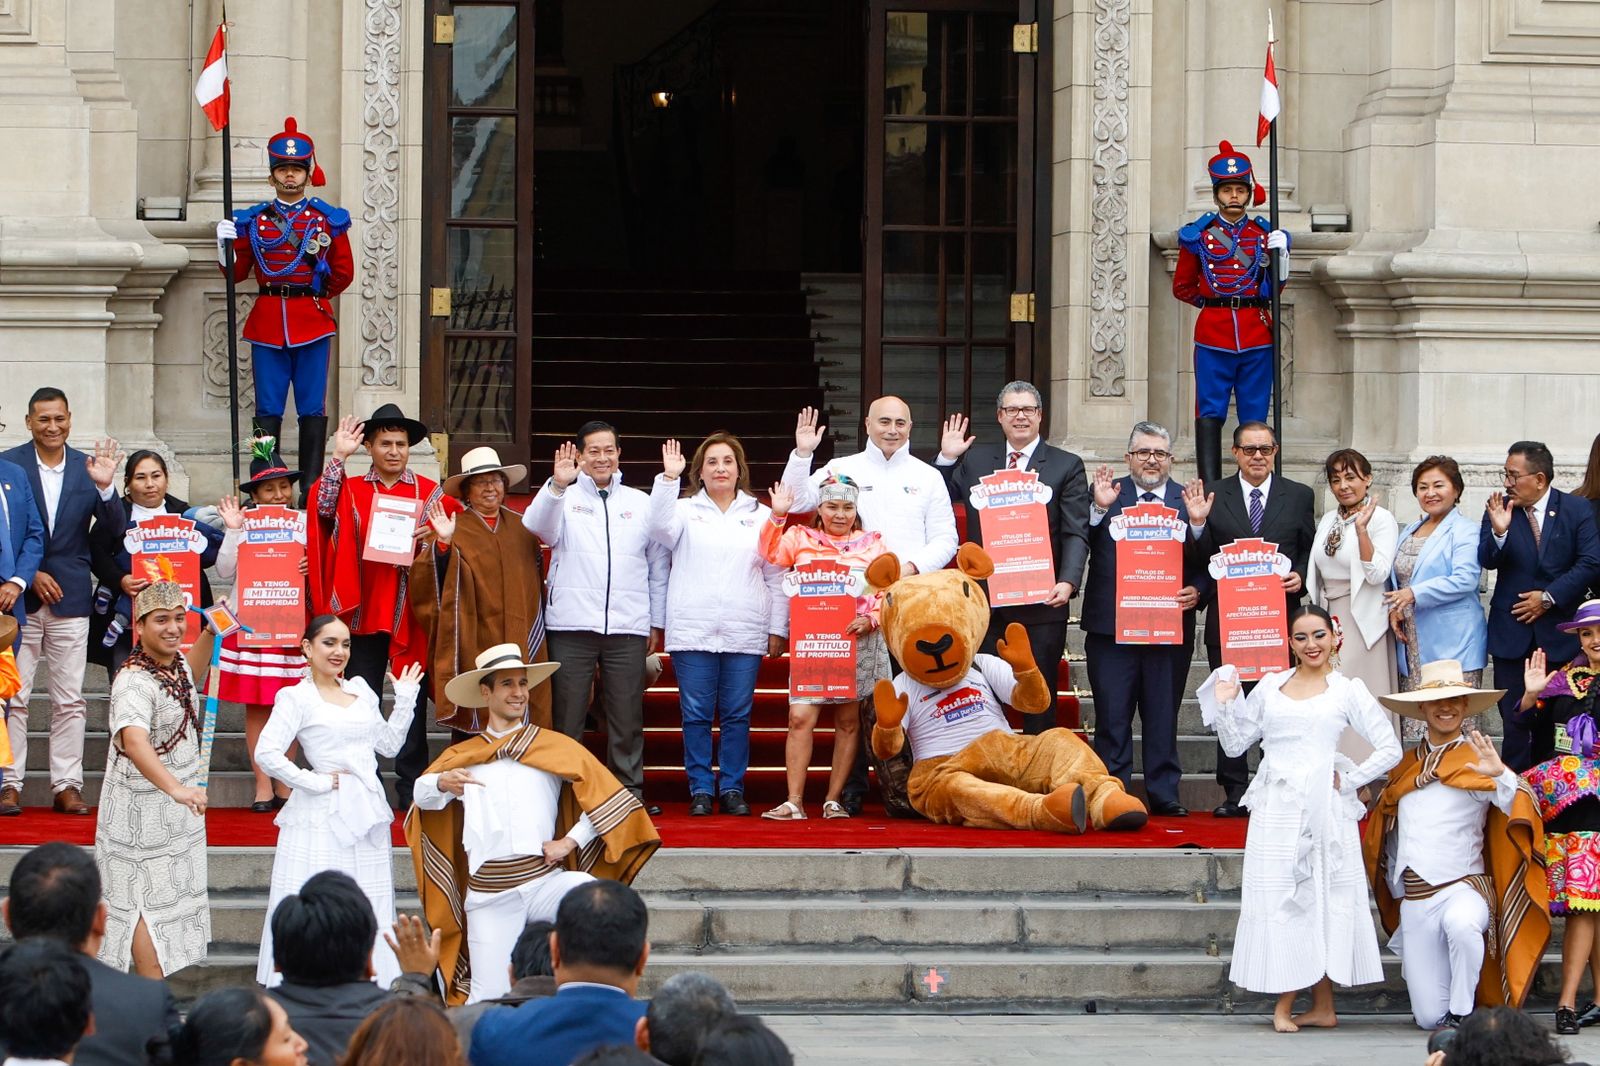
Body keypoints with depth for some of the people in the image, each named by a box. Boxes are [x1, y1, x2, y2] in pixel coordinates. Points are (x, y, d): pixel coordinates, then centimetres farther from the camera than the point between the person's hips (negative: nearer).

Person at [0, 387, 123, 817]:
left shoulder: (87, 467, 3)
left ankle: (67, 785, 9)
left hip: (70, 599, 2)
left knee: (70, 700, 4)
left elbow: (115, 526, -2)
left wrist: (104, 486, -20)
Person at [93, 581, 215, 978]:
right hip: (144, 808, -9)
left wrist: (210, 633, 15)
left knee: (171, 896, 16)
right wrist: (174, 788, -60)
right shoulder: (134, 681, -27)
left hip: (174, 809, 9)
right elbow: (134, 741, -46)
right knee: (151, 901, -6)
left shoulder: (174, 661, 2)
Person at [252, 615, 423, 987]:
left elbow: (388, 744, 20)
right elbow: (267, 752, -15)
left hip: (367, 814, 6)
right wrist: (316, 782, -13)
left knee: (370, 912, 5)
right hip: (323, 817, -6)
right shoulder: (296, 698, -4)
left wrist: (405, 701, 13)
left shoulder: (361, 689, 15)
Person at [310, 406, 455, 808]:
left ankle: (411, 787, 9)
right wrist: (337, 458, -20)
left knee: (412, 702, 2)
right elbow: (323, 508, -13)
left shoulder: (428, 492, 6)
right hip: (363, 610, 0)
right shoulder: (351, 490, 5)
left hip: (410, 614, 0)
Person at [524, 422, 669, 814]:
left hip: (628, 628, 2)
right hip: (572, 626, -2)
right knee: (567, 717, -1)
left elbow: (658, 565, 17)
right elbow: (537, 528, -13)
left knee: (627, 719, 2)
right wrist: (557, 485, -28)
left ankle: (629, 792, 9)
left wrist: (657, 622, 12)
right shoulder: (564, 498, 8)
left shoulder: (640, 503, 14)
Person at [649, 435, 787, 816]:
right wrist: (669, 478, -23)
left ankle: (732, 788, 9)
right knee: (696, 714, -1)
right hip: (692, 631, -1)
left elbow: (776, 577, 12)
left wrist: (778, 628, 7)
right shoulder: (685, 510, 8)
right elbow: (661, 527, -14)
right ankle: (700, 790, 5)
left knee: (738, 714, 2)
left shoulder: (761, 516, 13)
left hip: (745, 634, 1)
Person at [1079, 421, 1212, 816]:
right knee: (1111, 717, 2)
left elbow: (1205, 565, 6)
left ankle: (1164, 794, 13)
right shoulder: (1106, 495, 7)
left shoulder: (1189, 500, 9)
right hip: (1111, 629, -1)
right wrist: (1099, 509, -16)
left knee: (1163, 717, 7)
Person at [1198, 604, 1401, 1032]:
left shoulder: (1348, 690, 5)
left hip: (1324, 808, -2)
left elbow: (1390, 749, 3)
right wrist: (1224, 705, 2)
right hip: (1275, 810, 2)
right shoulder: (1270, 686, 13)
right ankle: (1284, 1004, -2)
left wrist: (1348, 780, -2)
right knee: (1277, 900, -3)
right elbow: (1236, 744, 16)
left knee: (1321, 898, -3)